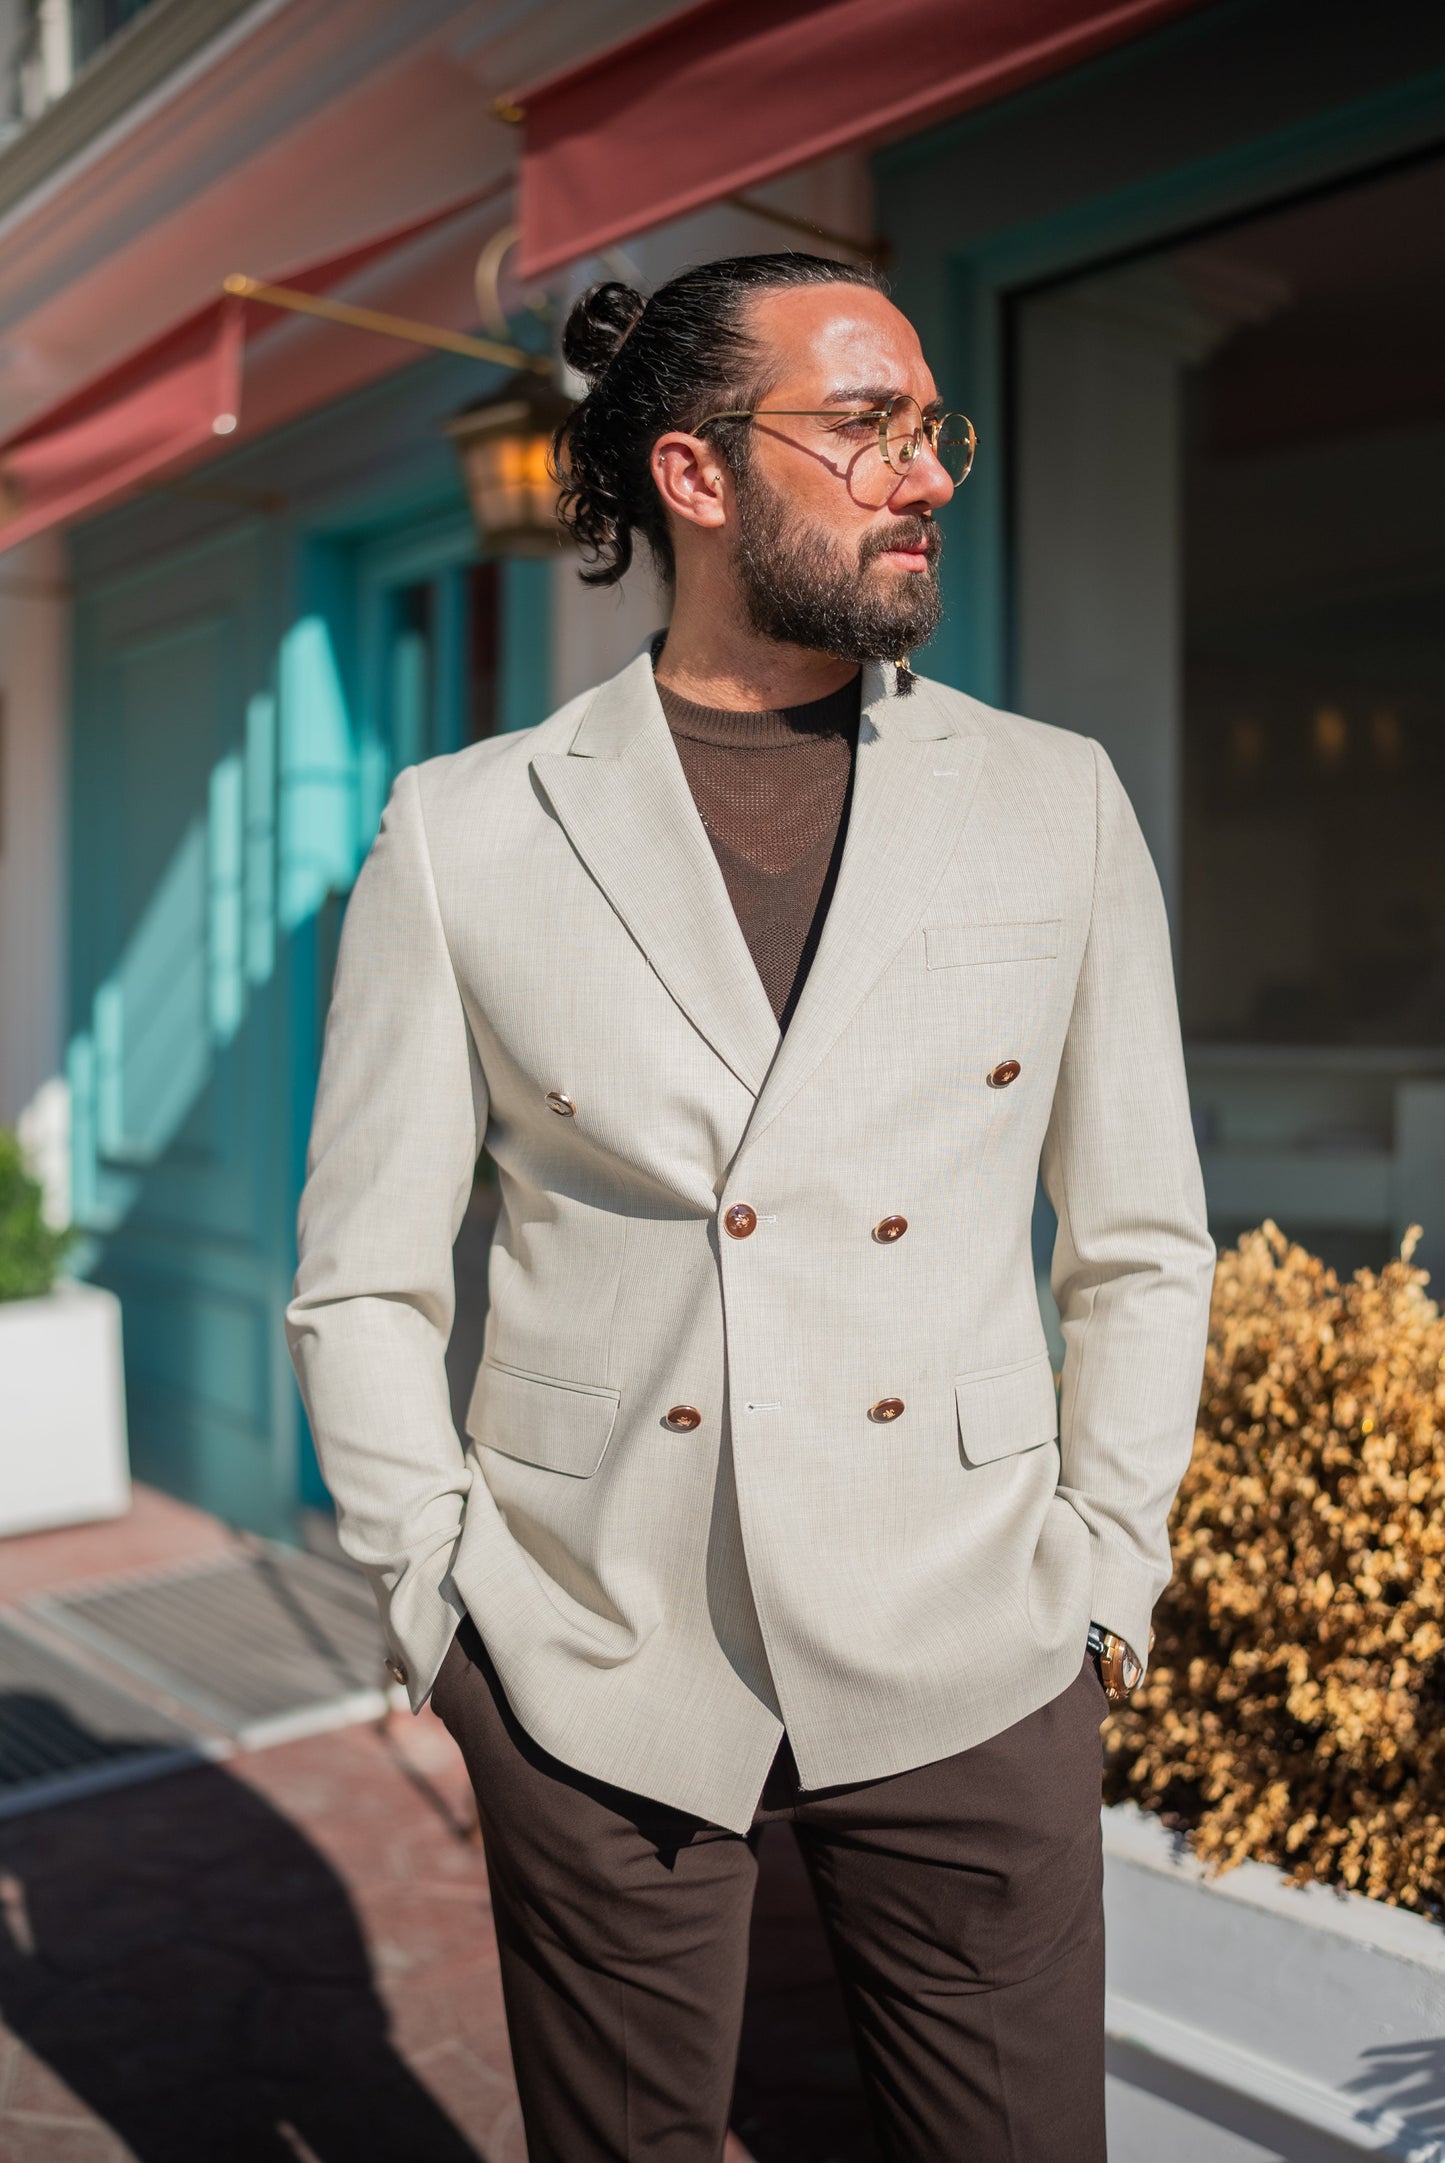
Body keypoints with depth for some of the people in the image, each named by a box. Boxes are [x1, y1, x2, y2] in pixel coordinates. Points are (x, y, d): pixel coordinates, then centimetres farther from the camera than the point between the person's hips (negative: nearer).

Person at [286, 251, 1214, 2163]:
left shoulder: (1059, 804, 3)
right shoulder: (465, 831, -2)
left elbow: (1142, 1243, 7)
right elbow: (364, 1280, 2)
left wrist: (1101, 1587, 3)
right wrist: (444, 1612, -1)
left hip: (970, 1680, 1)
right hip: (596, 1683, 0)